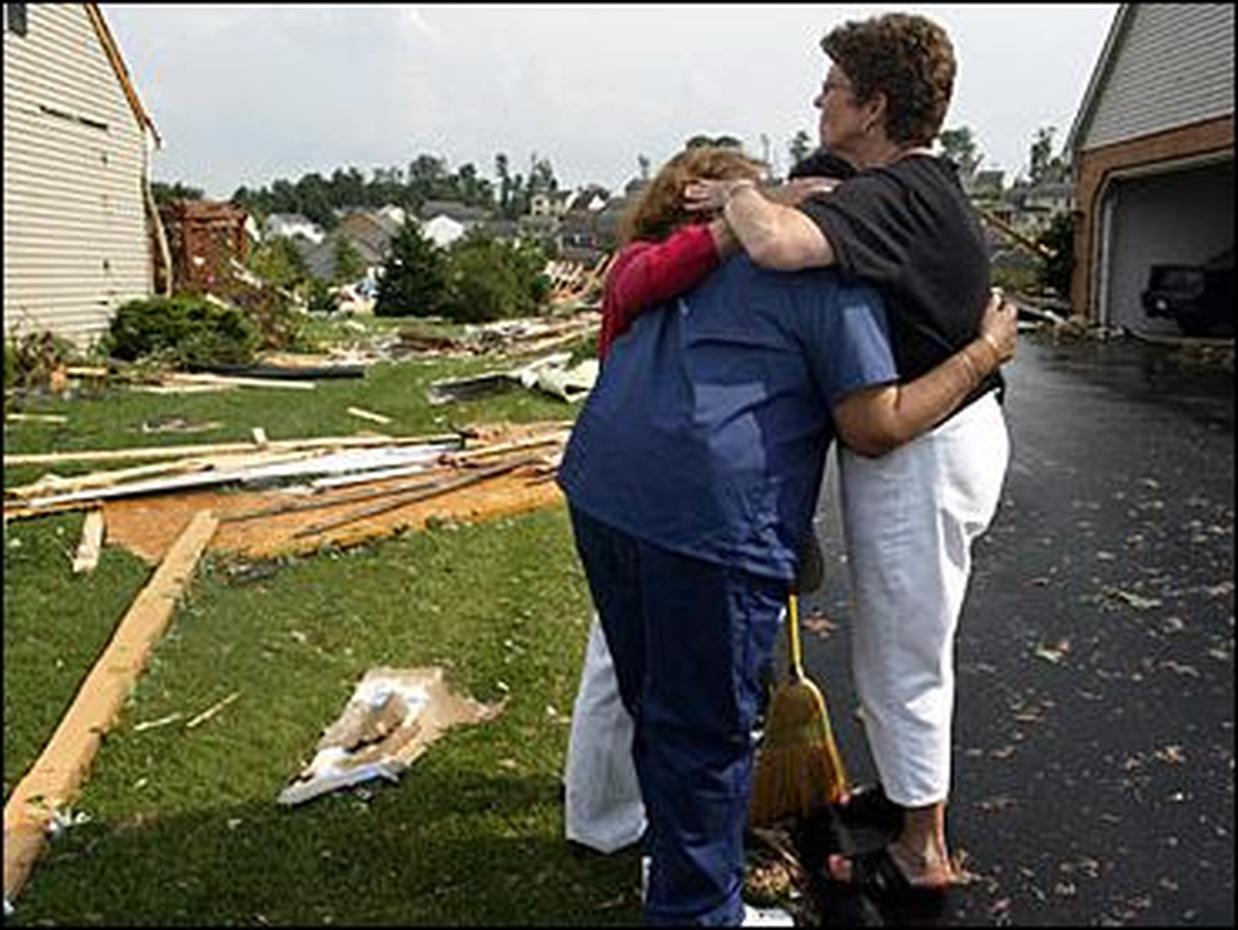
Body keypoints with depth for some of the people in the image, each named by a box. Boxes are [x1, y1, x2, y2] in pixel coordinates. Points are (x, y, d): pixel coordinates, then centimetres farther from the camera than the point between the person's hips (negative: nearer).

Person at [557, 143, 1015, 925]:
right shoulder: (830, 271, -1)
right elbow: (876, 425, -3)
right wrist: (984, 353, 7)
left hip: (600, 482, 9)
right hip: (708, 510, -9)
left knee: (655, 703, 23)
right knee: (705, 731, 8)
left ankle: (676, 860, 43)